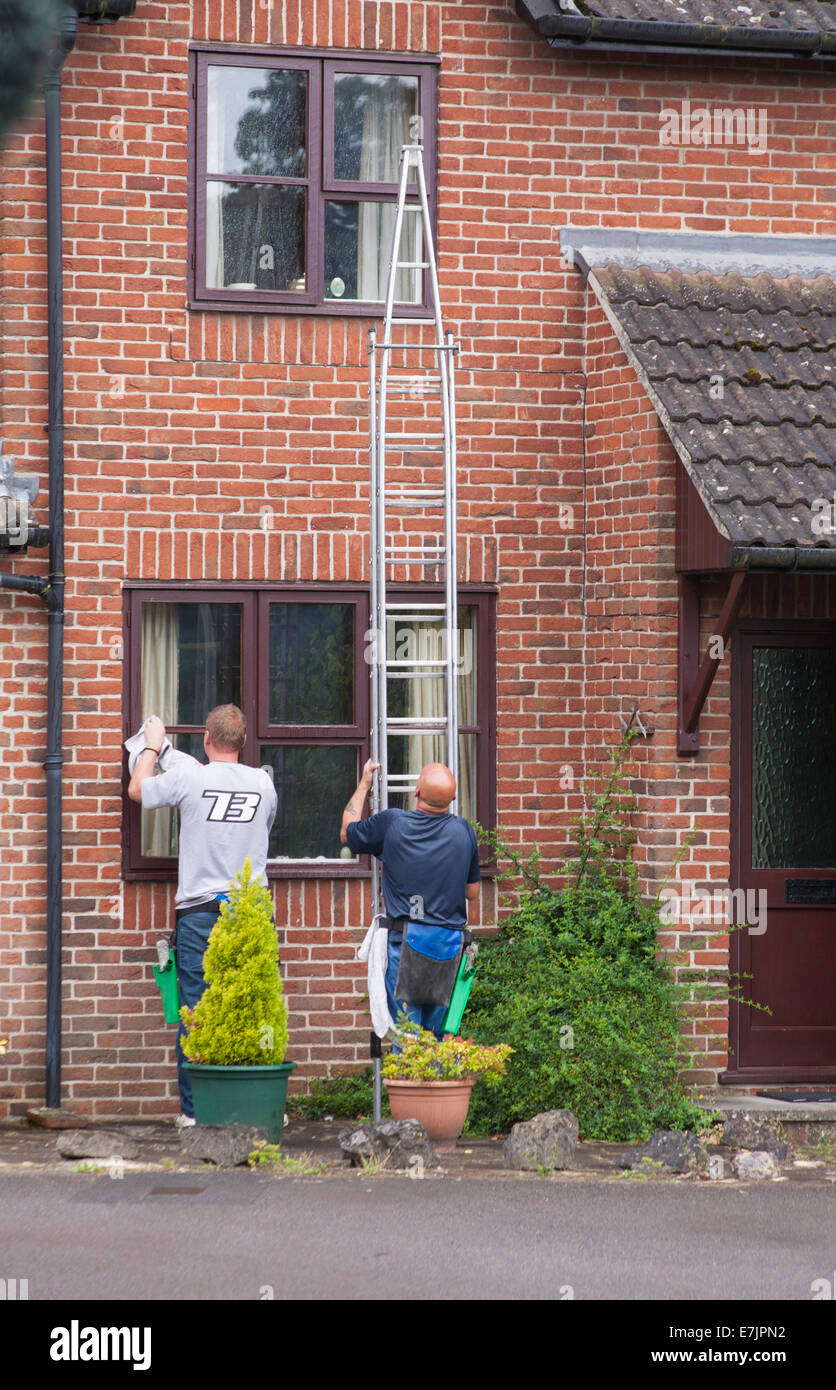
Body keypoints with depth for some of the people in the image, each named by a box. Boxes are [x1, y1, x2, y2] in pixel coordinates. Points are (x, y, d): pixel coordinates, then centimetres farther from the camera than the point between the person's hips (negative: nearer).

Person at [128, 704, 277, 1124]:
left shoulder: (189, 778, -6)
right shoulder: (263, 783, 3)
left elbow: (137, 789, 11)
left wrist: (153, 745, 27)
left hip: (199, 910, -2)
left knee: (195, 1010, 2)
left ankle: (193, 1108, 3)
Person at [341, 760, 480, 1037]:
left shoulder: (391, 824, -7)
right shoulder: (463, 831, -1)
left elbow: (347, 833, 14)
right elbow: (473, 893, 10)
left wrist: (364, 785, 24)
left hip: (404, 942, -2)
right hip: (450, 946, 2)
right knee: (439, 1032, 10)